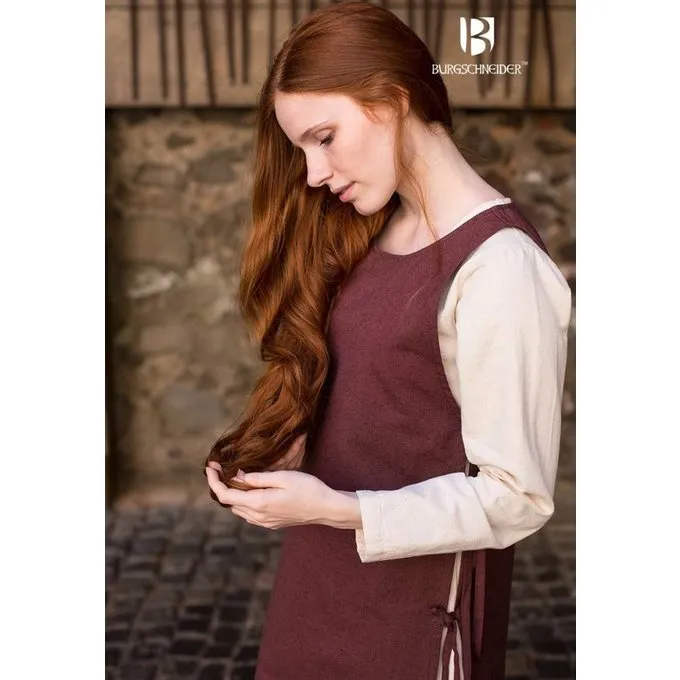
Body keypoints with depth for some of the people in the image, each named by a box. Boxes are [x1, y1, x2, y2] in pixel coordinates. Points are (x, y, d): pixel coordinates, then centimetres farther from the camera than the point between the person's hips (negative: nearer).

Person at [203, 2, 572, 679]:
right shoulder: (368, 236, 5)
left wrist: (335, 509, -24)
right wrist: (280, 454, -5)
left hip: (420, 604, -7)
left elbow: (517, 495, -19)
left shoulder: (498, 263, -20)